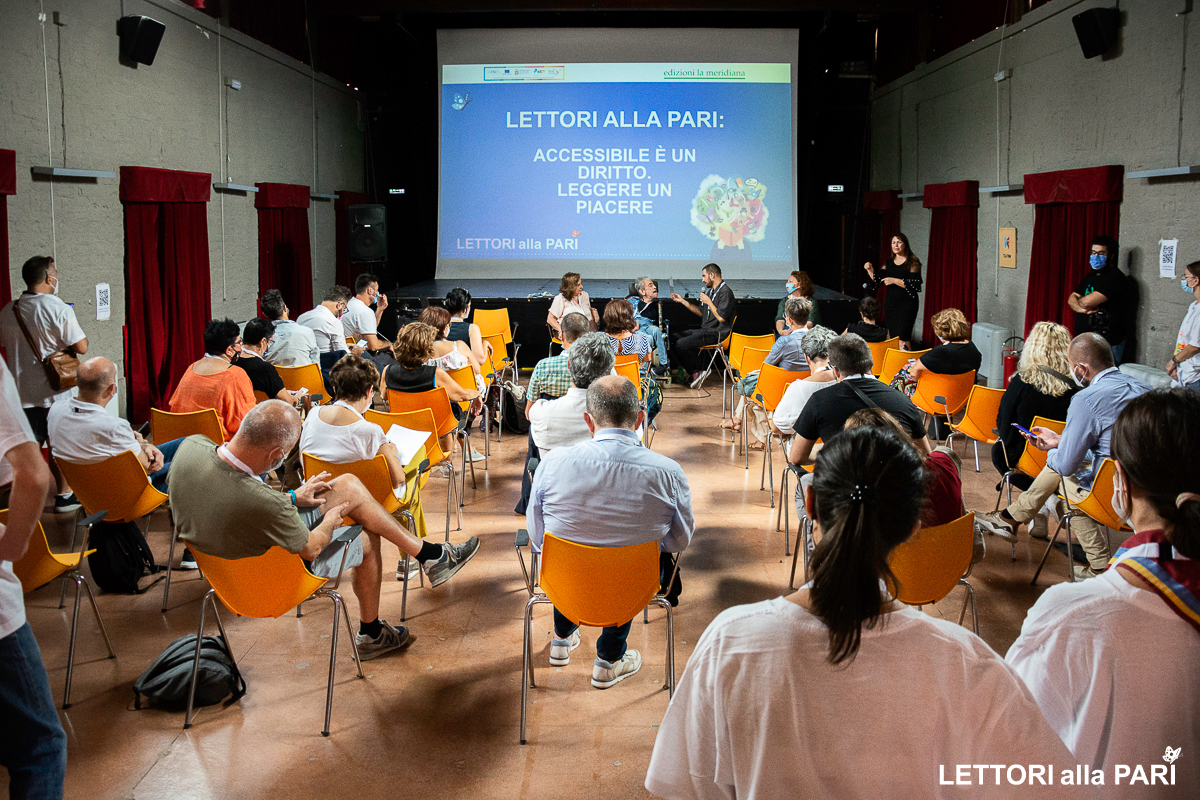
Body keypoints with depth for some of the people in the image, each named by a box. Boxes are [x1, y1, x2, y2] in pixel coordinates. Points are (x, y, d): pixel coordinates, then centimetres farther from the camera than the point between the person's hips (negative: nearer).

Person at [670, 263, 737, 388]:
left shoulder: (725, 292, -14)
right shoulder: (711, 291, 17)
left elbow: (721, 317, -22)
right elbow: (701, 312, 25)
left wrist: (708, 302, -13)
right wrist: (682, 301, 22)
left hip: (716, 334, -10)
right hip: (705, 330, 10)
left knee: (680, 345, -22)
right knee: (673, 338, 2)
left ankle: (702, 368, -2)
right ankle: (695, 371, -2)